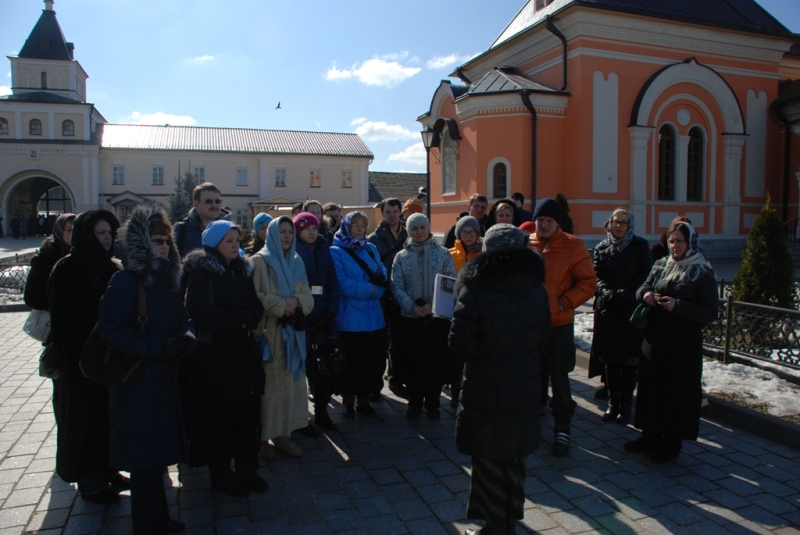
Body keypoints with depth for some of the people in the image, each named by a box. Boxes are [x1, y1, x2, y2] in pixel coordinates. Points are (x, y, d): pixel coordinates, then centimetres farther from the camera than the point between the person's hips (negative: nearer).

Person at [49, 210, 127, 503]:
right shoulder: (67, 269, -11)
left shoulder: (112, 268, 6)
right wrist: (70, 361, -18)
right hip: (80, 357, -6)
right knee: (84, 416, 6)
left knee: (110, 413, 13)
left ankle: (107, 470, 28)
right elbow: (62, 318, -14)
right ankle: (89, 481, 19)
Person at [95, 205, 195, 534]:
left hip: (165, 380, 8)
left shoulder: (165, 279, 11)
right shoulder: (126, 281, -13)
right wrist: (158, 347, -23)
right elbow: (111, 328, -21)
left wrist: (186, 338, -10)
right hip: (138, 384, -7)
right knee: (145, 458, 4)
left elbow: (182, 319, 12)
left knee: (157, 454, 17)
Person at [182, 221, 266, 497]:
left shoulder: (243, 269, 12)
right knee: (219, 417, 2)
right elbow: (200, 312, -17)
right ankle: (221, 475, 18)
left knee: (248, 413, 6)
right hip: (213, 354, -5)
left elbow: (256, 307, 7)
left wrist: (245, 319, -14)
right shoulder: (201, 271, -7)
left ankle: (247, 470, 19)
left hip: (243, 352, 5)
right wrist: (239, 321, -10)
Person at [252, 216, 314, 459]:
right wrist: (281, 304, -17)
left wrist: (296, 301, -11)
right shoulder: (259, 261, -3)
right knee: (268, 384, -4)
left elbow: (308, 296, 10)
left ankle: (284, 434, 18)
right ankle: (263, 437, 8)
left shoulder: (296, 262, 14)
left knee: (291, 383, 7)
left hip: (292, 332, 6)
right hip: (267, 333, -5)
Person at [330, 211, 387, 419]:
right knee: (351, 361, 5)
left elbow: (383, 276, 8)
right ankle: (348, 401, 22)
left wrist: (380, 282, -16)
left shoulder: (371, 249, 14)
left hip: (373, 316, 5)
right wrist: (369, 288, -14)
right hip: (349, 318, -5)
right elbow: (341, 282, -15)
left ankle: (364, 399, 26)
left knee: (373, 360, 10)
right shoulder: (336, 251, -4)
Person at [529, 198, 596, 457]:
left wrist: (563, 303, -13)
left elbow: (588, 283, -5)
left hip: (559, 322, -3)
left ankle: (562, 428, 18)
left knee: (559, 377, 4)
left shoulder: (573, 246, -6)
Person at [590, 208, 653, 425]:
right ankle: (613, 402, 15)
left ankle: (625, 404, 9)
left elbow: (645, 275, -3)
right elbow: (596, 276, 5)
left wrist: (625, 294, -15)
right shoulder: (601, 248, 11)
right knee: (609, 357, 5)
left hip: (632, 309, -2)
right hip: (607, 309, 3)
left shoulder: (640, 246, 3)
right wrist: (607, 293, -14)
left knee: (629, 358, 0)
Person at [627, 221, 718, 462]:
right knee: (651, 387, 11)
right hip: (654, 339, 5)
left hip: (683, 345, -5)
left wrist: (677, 306, -22)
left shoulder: (703, 273, -7)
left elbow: (710, 313, -10)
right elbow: (643, 288, 8)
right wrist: (645, 293, -16)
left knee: (677, 393, 4)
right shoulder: (660, 266, 8)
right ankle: (651, 436, 26)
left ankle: (672, 443, 18)